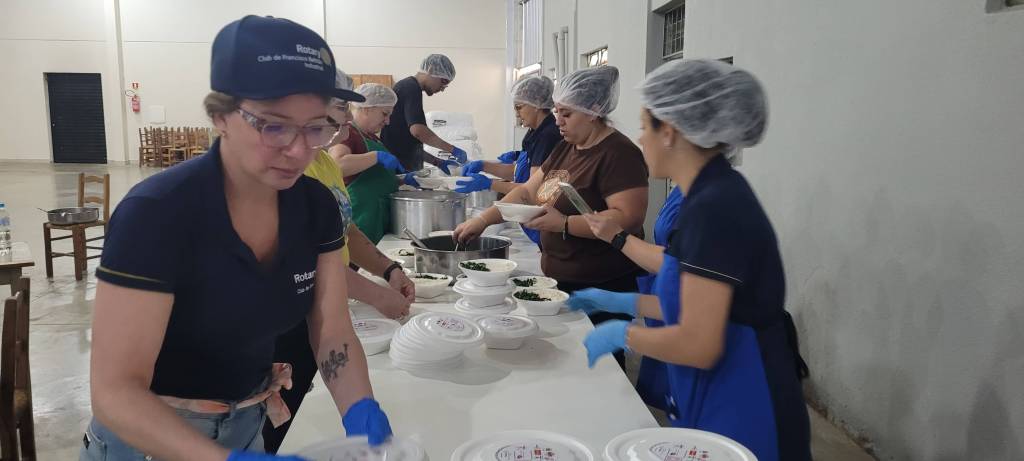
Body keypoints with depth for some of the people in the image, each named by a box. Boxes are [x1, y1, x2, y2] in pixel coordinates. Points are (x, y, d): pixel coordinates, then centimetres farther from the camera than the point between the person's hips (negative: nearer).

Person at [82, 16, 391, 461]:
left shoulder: (316, 206, -12)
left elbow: (332, 331, -9)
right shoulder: (155, 213, -27)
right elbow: (115, 390, -27)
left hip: (248, 421, 5)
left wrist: (361, 414, -27)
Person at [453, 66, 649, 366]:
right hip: (559, 280, 8)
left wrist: (564, 224, -25)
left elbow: (629, 218, -24)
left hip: (600, 289, -8)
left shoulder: (619, 154, -15)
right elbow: (528, 192, 15)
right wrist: (483, 220, 5)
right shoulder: (566, 149, 12)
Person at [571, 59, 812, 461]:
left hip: (739, 415, -9)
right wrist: (623, 302, 14)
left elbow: (698, 344, -27)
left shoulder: (714, 208, -24)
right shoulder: (718, 195, 5)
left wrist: (621, 333, -12)